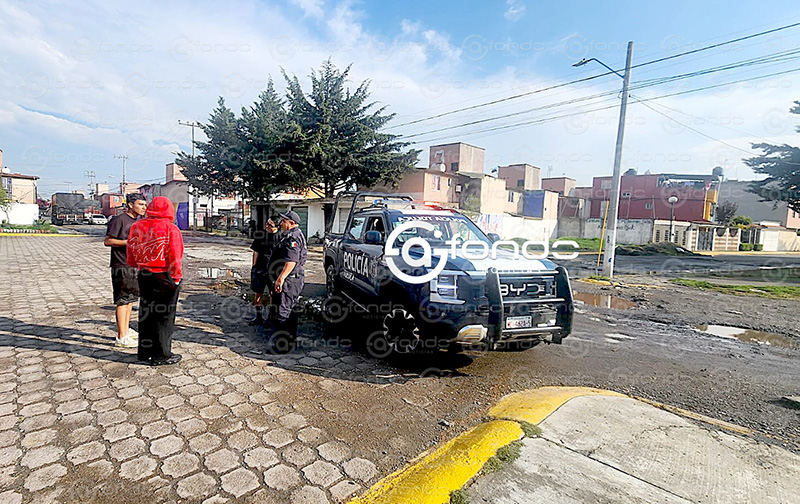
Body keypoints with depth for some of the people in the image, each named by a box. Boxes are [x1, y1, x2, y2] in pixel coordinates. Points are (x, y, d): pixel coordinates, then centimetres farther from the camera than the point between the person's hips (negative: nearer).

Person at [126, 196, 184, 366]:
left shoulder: (136, 227, 4)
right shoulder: (170, 228, -14)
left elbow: (131, 254, 10)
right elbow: (175, 257, -14)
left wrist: (139, 267, 21)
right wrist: (176, 277, -5)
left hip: (144, 276, 6)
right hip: (165, 276, -6)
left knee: (146, 313, 16)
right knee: (164, 315, 4)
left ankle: (145, 353, 27)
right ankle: (161, 355, 12)